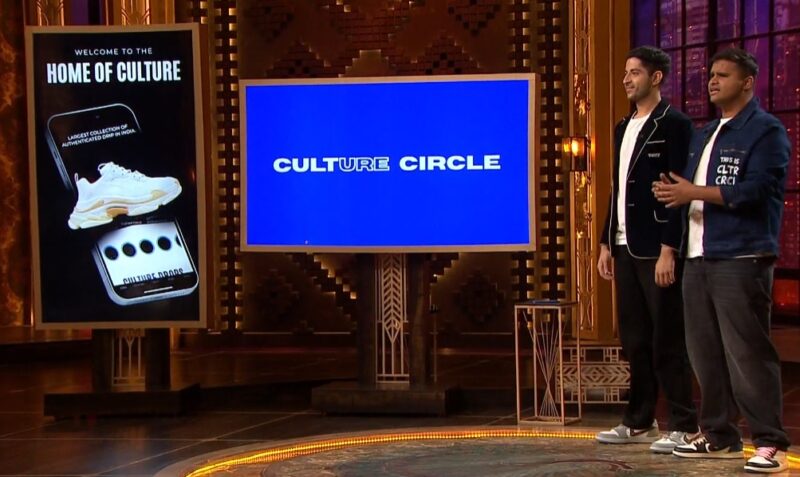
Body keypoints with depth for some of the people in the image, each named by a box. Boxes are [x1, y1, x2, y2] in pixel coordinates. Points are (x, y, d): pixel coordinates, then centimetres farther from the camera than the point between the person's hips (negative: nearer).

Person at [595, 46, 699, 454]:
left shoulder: (674, 125, -7)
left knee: (667, 341, -3)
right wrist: (606, 243, 15)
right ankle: (639, 422, 19)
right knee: (635, 341, 11)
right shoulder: (624, 128, 17)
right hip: (625, 249, 8)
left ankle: (683, 427, 4)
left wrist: (669, 250, -19)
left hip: (657, 250, -8)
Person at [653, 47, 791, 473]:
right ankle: (719, 436, 18)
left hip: (740, 259, -8)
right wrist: (673, 194, 0)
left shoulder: (765, 131, -3)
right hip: (698, 257, 8)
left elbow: (755, 191, -16)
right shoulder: (705, 135, 22)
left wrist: (694, 192, -15)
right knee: (706, 353, 9)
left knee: (747, 353, -9)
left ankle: (769, 443, -2)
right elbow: (688, 188, 23)